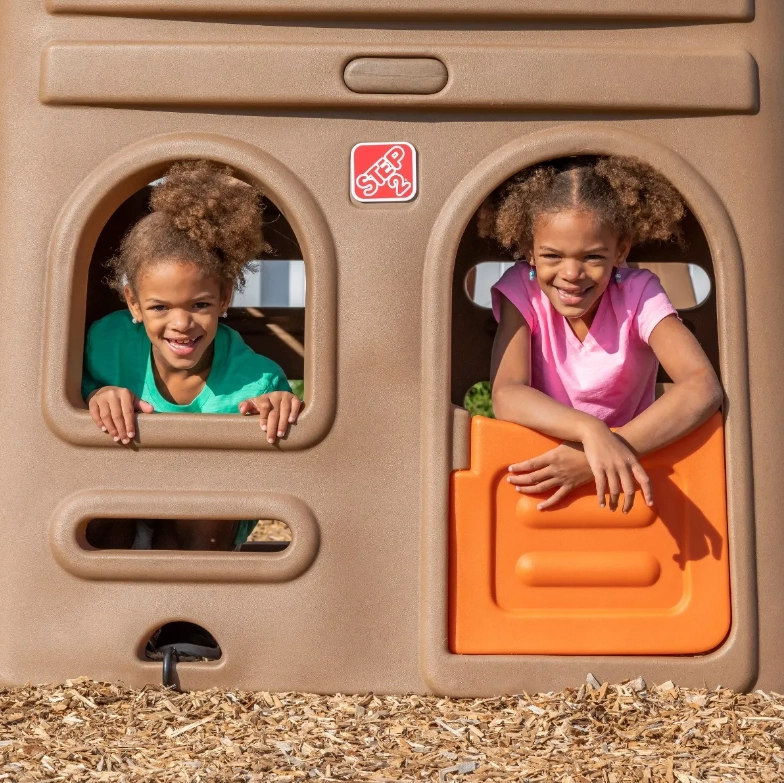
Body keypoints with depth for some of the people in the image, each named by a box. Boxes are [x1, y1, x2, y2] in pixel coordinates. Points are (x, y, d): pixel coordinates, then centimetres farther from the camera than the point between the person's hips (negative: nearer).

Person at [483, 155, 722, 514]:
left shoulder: (638, 293, -12)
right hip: (541, 465, 0)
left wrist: (603, 451, -36)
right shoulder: (521, 289, -10)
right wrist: (590, 430, -40)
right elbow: (506, 396, -23)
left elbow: (703, 388, -25)